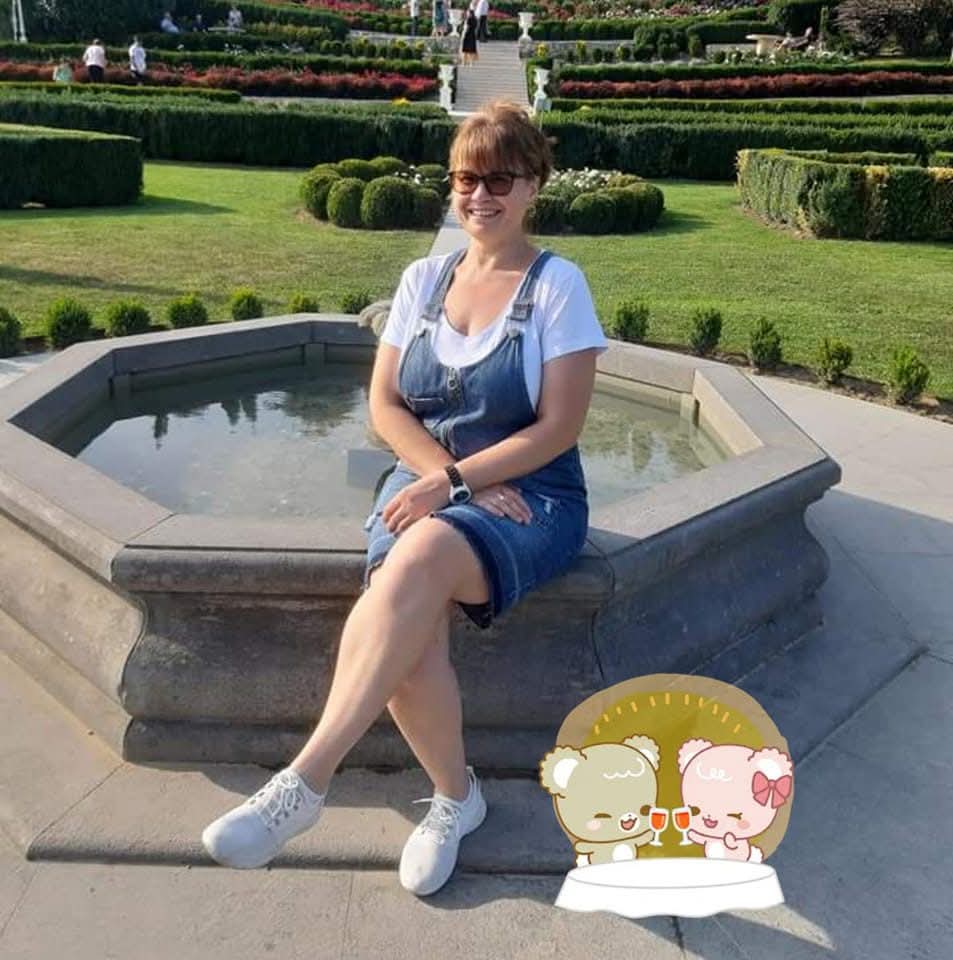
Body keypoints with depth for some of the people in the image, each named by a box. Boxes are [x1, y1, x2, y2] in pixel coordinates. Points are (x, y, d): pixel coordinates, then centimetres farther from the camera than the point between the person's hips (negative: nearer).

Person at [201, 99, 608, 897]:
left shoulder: (559, 284, -2)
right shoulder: (423, 279, 10)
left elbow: (559, 427, -9)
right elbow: (384, 405, 6)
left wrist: (458, 484, -17)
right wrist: (448, 477, -11)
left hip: (532, 495, -3)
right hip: (428, 482, 4)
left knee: (421, 558, -36)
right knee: (409, 626, -28)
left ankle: (305, 780, -30)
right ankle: (455, 794, -2)